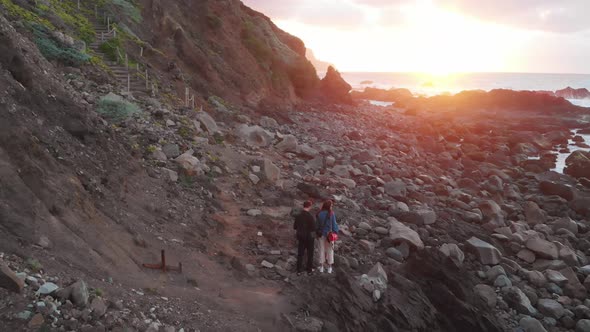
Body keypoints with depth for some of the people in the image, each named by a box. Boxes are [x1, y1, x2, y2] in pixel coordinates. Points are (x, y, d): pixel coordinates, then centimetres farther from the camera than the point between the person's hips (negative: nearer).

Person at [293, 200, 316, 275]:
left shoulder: (298, 216, -6)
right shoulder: (310, 216, -22)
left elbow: (295, 227, 0)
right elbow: (314, 228, -20)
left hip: (300, 236, 4)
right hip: (309, 236, -4)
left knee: (300, 253, 12)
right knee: (310, 253, 12)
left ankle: (299, 270, 15)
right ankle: (309, 270, 20)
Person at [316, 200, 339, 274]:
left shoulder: (319, 214, -6)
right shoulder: (331, 214, -15)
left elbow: (316, 224, -3)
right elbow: (334, 224, -12)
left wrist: (317, 234, 6)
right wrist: (335, 233, -2)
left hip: (321, 234, 2)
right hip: (329, 234, -2)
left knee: (322, 250, 12)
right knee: (330, 251, 11)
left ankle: (321, 267, 16)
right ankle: (329, 268, 16)